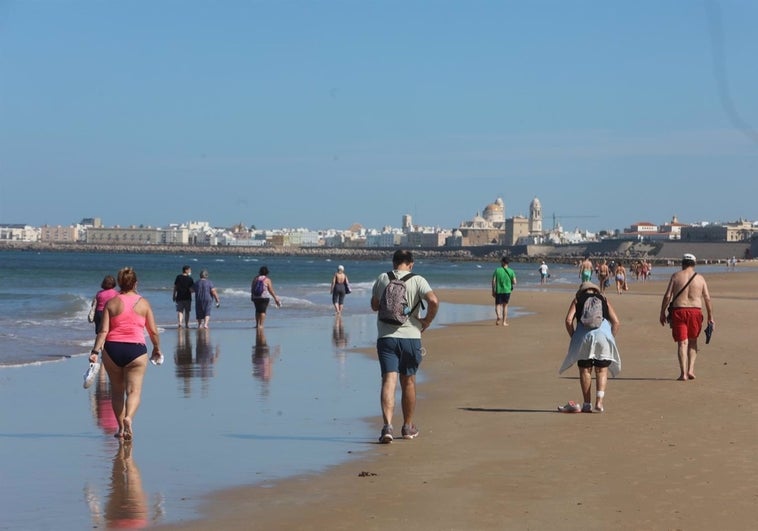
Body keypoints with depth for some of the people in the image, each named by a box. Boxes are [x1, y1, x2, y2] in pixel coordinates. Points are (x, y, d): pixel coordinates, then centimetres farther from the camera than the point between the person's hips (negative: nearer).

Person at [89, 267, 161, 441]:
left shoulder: (111, 303, 3)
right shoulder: (143, 303, 4)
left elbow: (103, 331, -6)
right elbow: (153, 331, 6)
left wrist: (95, 351, -7)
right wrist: (157, 349, 22)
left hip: (112, 348, 1)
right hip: (136, 349, -1)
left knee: (117, 390, 15)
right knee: (134, 390, -2)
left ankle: (121, 428, 18)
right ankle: (128, 418, -30)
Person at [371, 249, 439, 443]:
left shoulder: (382, 279, 4)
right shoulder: (418, 281, -3)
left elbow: (374, 306, 14)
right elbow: (434, 301, -18)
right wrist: (427, 321, -3)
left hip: (385, 337, 0)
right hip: (410, 336, 0)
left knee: (389, 381, -6)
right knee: (408, 382, 14)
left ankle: (387, 426, -24)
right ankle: (408, 427, 27)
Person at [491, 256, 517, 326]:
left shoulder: (497, 270, -4)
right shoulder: (511, 271, -2)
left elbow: (493, 281, -7)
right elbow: (514, 282, -3)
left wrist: (493, 291, 1)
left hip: (498, 291, -1)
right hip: (507, 291, 1)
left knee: (498, 305, 6)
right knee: (505, 306, 13)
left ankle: (498, 316, -24)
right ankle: (504, 321, 14)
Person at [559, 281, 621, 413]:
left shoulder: (577, 300, 21)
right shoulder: (604, 300, 24)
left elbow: (569, 320, 5)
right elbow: (616, 321, 11)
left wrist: (573, 337, 13)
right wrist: (611, 338, 18)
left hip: (584, 334, -1)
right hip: (604, 333, 1)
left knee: (585, 370, 8)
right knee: (602, 370, 8)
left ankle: (587, 404, 9)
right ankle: (599, 401, -6)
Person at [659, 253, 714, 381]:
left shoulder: (676, 276, 3)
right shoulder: (700, 278, 7)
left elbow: (667, 296, -2)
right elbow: (707, 299, 4)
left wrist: (662, 313, 4)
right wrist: (710, 317, 9)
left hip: (678, 311, -1)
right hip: (695, 311, 1)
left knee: (682, 343, 0)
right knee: (693, 341, 18)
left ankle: (683, 373, -8)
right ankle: (691, 369, 8)